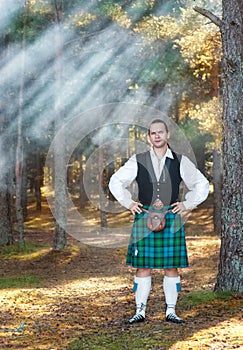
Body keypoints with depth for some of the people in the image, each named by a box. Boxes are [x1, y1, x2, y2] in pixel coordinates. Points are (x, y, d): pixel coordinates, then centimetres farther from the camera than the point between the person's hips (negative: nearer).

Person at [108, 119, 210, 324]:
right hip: (144, 220, 0)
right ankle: (140, 311, 7)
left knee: (171, 267, 2)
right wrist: (129, 203, 6)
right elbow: (116, 182, 15)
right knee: (143, 266, 0)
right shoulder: (137, 161, 4)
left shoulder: (180, 162, 4)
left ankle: (171, 311, 11)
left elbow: (202, 185, 13)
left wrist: (187, 204, 4)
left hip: (171, 220, 0)